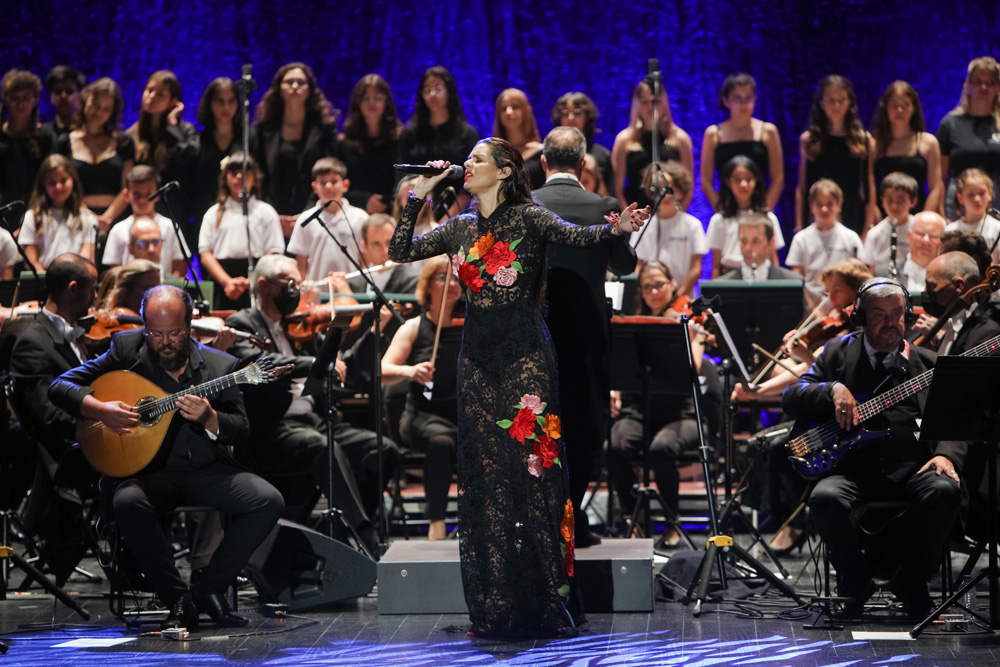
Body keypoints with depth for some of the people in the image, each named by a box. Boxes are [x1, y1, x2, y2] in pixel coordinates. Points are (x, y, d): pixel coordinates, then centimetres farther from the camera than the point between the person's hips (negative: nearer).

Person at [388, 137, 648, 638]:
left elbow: (575, 236, -17)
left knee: (531, 470, -8)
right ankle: (496, 608, 7)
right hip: (477, 357, 5)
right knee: (484, 475, 3)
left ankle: (546, 604, -4)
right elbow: (400, 251, 12)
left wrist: (616, 229, -36)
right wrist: (418, 196, 6)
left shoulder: (528, 218, -1)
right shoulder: (460, 228, 15)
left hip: (524, 355, -5)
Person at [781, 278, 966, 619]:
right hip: (854, 468, -1)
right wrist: (833, 389, -8)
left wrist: (946, 455, -11)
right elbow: (790, 399, 10)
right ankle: (857, 582, -6)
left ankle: (910, 581, -8)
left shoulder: (928, 363, 17)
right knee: (826, 498, -33)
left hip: (912, 468, 1)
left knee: (945, 491, -31)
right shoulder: (839, 352, 16)